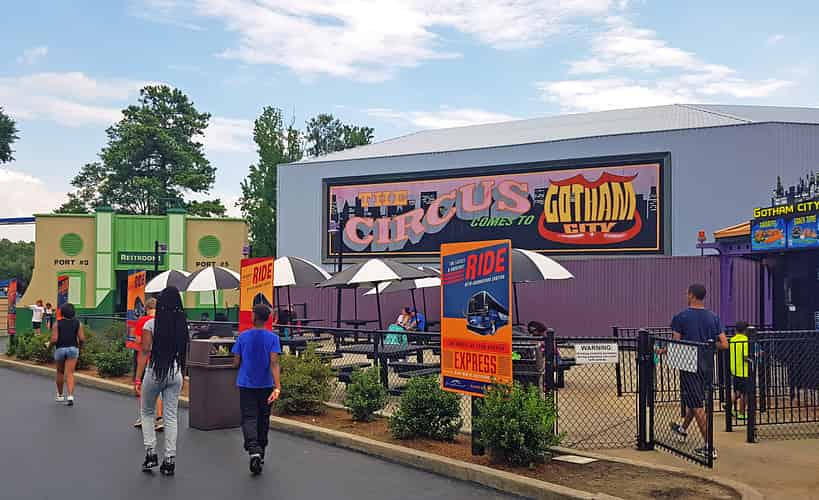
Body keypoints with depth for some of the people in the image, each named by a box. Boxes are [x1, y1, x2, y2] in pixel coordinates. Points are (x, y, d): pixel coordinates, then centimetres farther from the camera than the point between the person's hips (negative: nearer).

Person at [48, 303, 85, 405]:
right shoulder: (77, 323, -1)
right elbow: (82, 339, -4)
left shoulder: (58, 323, -5)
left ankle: (59, 395, 33)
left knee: (60, 372, 21)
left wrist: (49, 345, 9)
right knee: (69, 374, -4)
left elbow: (54, 339, -12)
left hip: (60, 349, 0)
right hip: (73, 349, 0)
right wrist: (79, 345, 17)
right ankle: (70, 396, -22)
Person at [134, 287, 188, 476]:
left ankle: (150, 453, 11)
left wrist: (138, 379, -6)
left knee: (147, 413, 18)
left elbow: (145, 352, -9)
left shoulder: (151, 324, -9)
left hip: (154, 373, -3)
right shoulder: (182, 325, 0)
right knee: (171, 417, 8)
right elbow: (183, 352, 2)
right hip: (175, 373, 3)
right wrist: (181, 374, 13)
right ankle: (170, 460, 9)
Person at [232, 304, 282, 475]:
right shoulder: (272, 338, -6)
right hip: (265, 385, 1)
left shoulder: (243, 337, -3)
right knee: (263, 419, 14)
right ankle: (260, 455, 26)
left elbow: (236, 363, -1)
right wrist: (277, 387, -21)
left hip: (246, 385, -1)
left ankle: (253, 450, -24)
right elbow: (274, 363, -16)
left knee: (249, 418, -1)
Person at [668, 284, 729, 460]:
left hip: (689, 367, -6)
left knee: (697, 406, -2)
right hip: (706, 366, 6)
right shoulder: (713, 318, 2)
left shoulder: (680, 318, -11)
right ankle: (683, 430, 44)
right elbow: (724, 344, -1)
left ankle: (709, 447, -3)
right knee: (695, 400, 24)